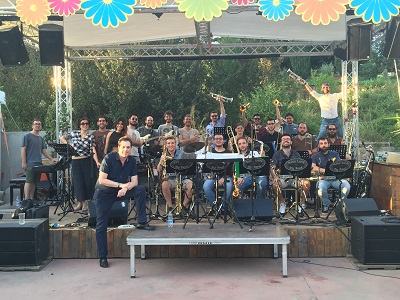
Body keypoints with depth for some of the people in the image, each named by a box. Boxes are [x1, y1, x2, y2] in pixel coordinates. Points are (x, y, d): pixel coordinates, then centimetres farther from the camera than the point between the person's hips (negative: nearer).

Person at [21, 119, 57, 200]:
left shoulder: (41, 138, 19)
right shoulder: (27, 136, 0)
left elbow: (43, 150, 21)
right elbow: (23, 149, -5)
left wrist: (51, 159, 12)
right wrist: (24, 162, -11)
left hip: (39, 164, 6)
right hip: (30, 164, -6)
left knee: (34, 182, 6)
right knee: (29, 181, -10)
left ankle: (32, 199, 10)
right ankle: (27, 200, -11)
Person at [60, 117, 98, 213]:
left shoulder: (91, 137, 1)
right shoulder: (74, 133, 6)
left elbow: (93, 151, -10)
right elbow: (62, 138, 15)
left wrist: (97, 162, -24)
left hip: (87, 161, -1)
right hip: (75, 161, 1)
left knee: (87, 182, 1)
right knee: (78, 182, 2)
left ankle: (85, 204, 12)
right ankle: (79, 203, 14)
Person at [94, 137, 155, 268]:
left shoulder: (131, 161, -6)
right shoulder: (109, 158, -19)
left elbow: (134, 181, -9)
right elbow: (101, 180, -23)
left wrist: (125, 188, -30)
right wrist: (120, 185, -25)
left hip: (121, 191, 4)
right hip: (104, 193, -3)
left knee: (140, 190, -19)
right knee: (101, 225, -3)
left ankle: (141, 222, -13)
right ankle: (103, 257, 8)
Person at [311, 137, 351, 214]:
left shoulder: (334, 154, 16)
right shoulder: (315, 156, 10)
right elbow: (313, 167, -9)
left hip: (336, 178, 2)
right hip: (323, 179, -2)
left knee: (347, 185, -28)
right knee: (321, 188, -36)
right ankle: (326, 204, -3)